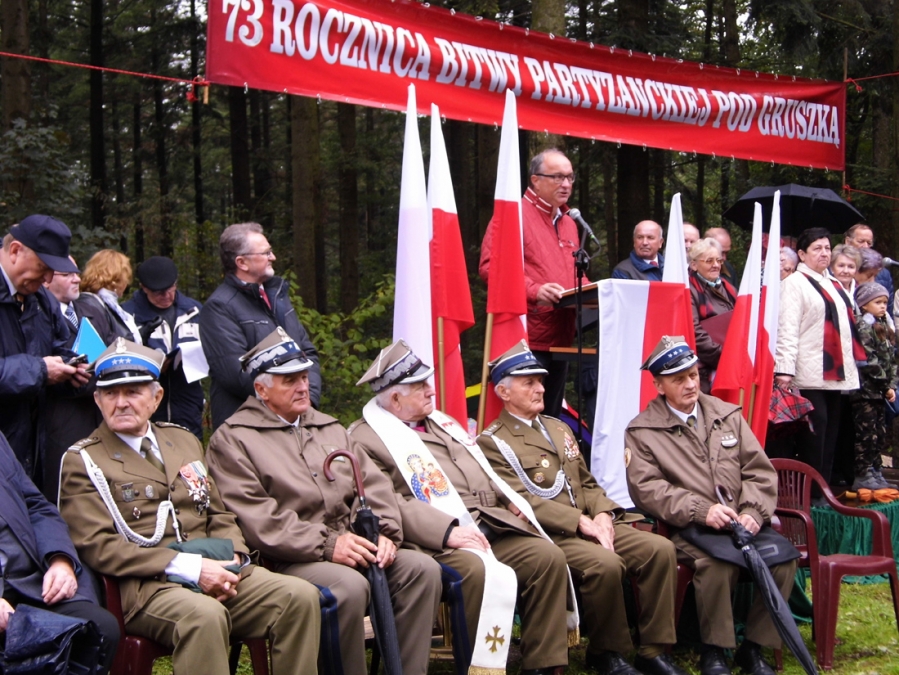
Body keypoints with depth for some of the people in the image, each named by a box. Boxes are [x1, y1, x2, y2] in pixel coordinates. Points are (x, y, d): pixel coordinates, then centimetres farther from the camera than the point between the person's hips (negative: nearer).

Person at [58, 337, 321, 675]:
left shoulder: (184, 441, 22)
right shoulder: (83, 461, 3)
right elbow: (97, 546, -9)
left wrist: (230, 560, -1)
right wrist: (190, 567, -17)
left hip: (215, 571, 6)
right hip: (146, 584, -6)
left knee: (301, 596, -18)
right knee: (204, 615, -38)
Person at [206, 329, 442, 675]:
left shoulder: (329, 428, 23)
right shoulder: (232, 439, 1)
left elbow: (373, 484, 15)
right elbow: (256, 519, -11)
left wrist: (385, 533, -5)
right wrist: (327, 544, -18)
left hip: (355, 545, 6)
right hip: (288, 559, -6)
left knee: (422, 568, -16)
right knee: (350, 585, -34)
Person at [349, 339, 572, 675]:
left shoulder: (440, 422, 25)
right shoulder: (365, 439, -3)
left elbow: (483, 471, 31)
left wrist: (511, 502, 11)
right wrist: (447, 531, -26)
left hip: (491, 526, 8)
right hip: (436, 542, -8)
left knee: (549, 556, -10)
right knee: (476, 569, -36)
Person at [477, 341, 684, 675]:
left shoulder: (558, 428, 23)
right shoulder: (493, 442, -2)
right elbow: (522, 501, -14)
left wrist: (602, 513, -2)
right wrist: (580, 521, -21)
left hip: (592, 524, 8)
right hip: (549, 535, -7)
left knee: (660, 548, -13)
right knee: (605, 563, -33)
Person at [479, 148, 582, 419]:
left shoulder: (568, 222, 21)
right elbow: (489, 266, -15)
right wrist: (534, 290, -25)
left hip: (560, 338, 8)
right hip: (526, 338, -8)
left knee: (552, 417, 12)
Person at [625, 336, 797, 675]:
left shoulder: (727, 415, 15)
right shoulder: (641, 431, 4)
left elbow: (760, 470, 13)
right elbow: (646, 488, -6)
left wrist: (753, 512, -6)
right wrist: (700, 511, -18)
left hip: (743, 523, 4)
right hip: (689, 529, -4)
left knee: (783, 557, -23)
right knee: (716, 562, -35)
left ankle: (754, 647, -4)